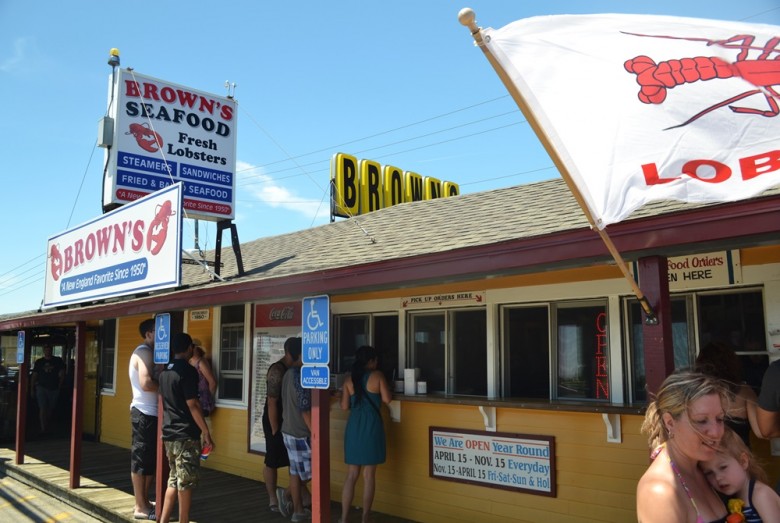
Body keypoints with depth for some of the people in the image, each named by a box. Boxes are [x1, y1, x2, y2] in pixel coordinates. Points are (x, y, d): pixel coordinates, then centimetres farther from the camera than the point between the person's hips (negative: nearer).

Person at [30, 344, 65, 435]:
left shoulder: (58, 361, 4)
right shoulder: (39, 362, 7)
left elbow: (62, 374, 4)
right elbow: (34, 376, 9)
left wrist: (59, 386, -1)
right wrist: (32, 389, 4)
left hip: (54, 389, 0)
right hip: (42, 387, 0)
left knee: (50, 409, 8)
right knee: (43, 408, -9)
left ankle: (47, 426, 24)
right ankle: (43, 428, -9)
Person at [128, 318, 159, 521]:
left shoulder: (146, 352, 17)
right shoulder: (144, 352, -15)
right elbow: (146, 384, -27)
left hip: (150, 412, 10)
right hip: (145, 413, -10)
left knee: (150, 459, 15)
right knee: (141, 460, -2)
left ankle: (144, 502, 24)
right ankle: (140, 508, 5)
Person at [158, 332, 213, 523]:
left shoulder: (165, 371, 10)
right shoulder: (188, 371, -15)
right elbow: (192, 405, -18)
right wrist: (207, 433, -14)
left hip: (169, 433, 8)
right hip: (186, 435, -8)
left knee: (174, 480, 15)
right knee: (186, 483, 1)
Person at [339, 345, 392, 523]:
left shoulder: (349, 379, 6)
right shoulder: (377, 375, -3)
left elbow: (344, 406, 5)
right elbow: (387, 399, -5)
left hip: (354, 427, 3)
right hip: (371, 427, -3)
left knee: (351, 475, 9)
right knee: (369, 475, 5)